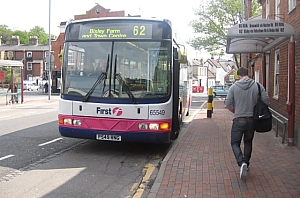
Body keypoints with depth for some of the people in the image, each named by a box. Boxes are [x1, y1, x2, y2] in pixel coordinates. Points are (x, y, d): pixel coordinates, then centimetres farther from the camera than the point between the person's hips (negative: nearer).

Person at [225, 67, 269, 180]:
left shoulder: (234, 87, -5)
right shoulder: (257, 86, -3)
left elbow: (228, 104, -7)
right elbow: (266, 101, -5)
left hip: (239, 120, -2)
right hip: (252, 120, 3)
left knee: (235, 143, 8)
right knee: (248, 143, 21)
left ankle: (242, 163, -13)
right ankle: (246, 164, 30)